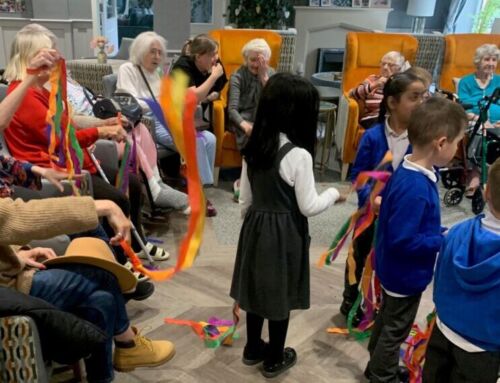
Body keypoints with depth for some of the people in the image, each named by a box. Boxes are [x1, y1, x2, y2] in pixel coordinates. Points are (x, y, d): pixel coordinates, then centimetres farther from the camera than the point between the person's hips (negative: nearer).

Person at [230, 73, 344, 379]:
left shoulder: (254, 147, -1)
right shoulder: (298, 155, -21)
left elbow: (246, 199, 7)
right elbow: (308, 207, -15)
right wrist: (334, 194, 2)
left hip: (256, 227, 6)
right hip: (284, 233, -6)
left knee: (257, 288, 20)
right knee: (280, 295, 11)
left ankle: (253, 348, 38)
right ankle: (275, 359, 29)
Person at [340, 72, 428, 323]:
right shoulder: (373, 136, -17)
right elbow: (357, 175, -13)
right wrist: (371, 197, -29)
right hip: (371, 211, -1)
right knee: (360, 257, 20)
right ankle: (350, 302, 45)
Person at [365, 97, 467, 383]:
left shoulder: (411, 170, -6)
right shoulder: (416, 188, -34)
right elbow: (402, 240, -32)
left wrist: (439, 235, 1)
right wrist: (445, 241, -22)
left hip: (396, 270, 9)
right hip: (406, 274, -9)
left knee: (387, 321, 27)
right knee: (395, 330, 14)